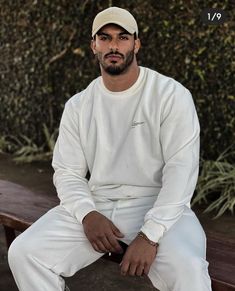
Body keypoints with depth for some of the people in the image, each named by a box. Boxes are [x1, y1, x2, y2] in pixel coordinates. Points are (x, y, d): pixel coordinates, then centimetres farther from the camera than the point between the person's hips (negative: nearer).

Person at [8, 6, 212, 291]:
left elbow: (181, 168, -13)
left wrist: (151, 234, -24)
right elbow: (67, 172, 7)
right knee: (23, 252, -15)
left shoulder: (172, 94, -5)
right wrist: (87, 214, -14)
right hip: (96, 205, 4)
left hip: (157, 205, -3)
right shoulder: (77, 105, 8)